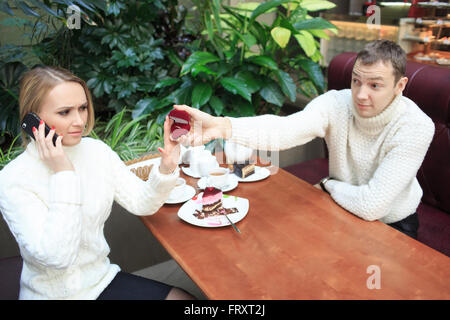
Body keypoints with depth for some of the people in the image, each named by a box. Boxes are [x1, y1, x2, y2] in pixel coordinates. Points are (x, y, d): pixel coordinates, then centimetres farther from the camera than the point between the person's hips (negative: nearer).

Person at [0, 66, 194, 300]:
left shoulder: (96, 151, -3)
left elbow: (142, 204, -3)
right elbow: (56, 256, -25)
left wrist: (166, 168, -21)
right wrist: (64, 174, -27)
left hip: (102, 280, 5)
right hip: (54, 293, -5)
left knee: (185, 297, 0)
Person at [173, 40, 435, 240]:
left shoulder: (416, 128, -27)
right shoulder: (337, 103, -19)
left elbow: (371, 207, -31)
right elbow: (283, 130, -39)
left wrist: (327, 184, -15)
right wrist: (220, 126, -55)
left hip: (391, 226, -2)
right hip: (342, 210, 3)